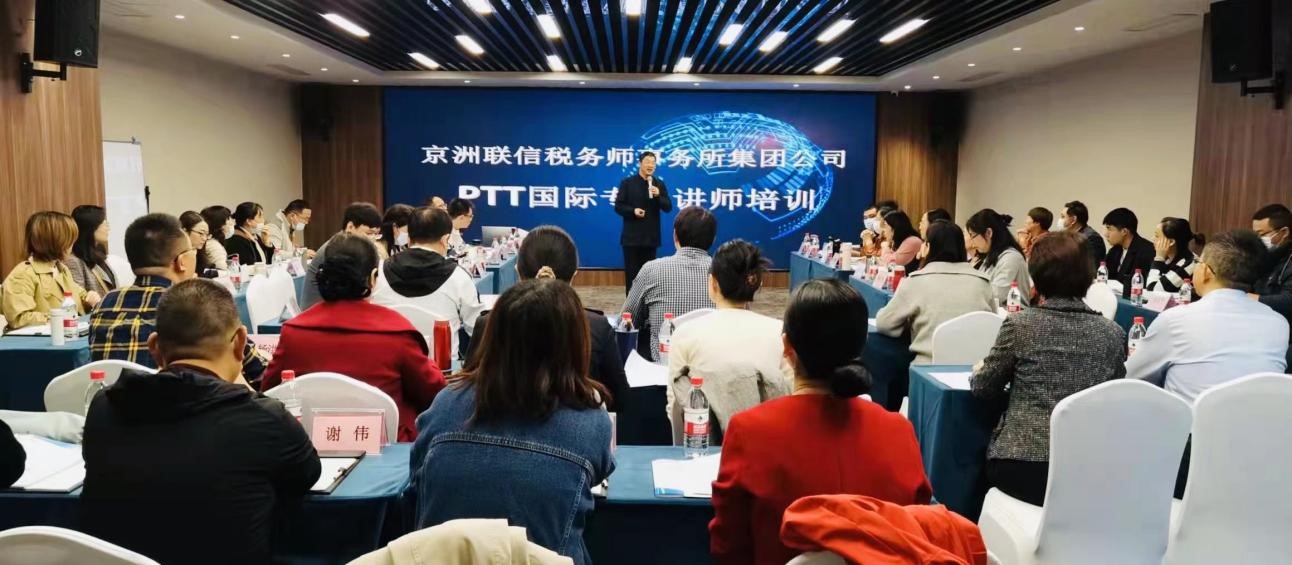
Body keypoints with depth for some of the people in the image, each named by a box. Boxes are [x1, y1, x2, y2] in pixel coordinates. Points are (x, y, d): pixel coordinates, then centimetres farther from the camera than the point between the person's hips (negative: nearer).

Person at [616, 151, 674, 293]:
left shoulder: (660, 184, 6)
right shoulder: (627, 182, -1)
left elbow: (668, 208, 1)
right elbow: (618, 206, -1)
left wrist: (658, 195, -17)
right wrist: (633, 211, -19)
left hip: (651, 237, 2)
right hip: (632, 236, -2)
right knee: (631, 272, 2)